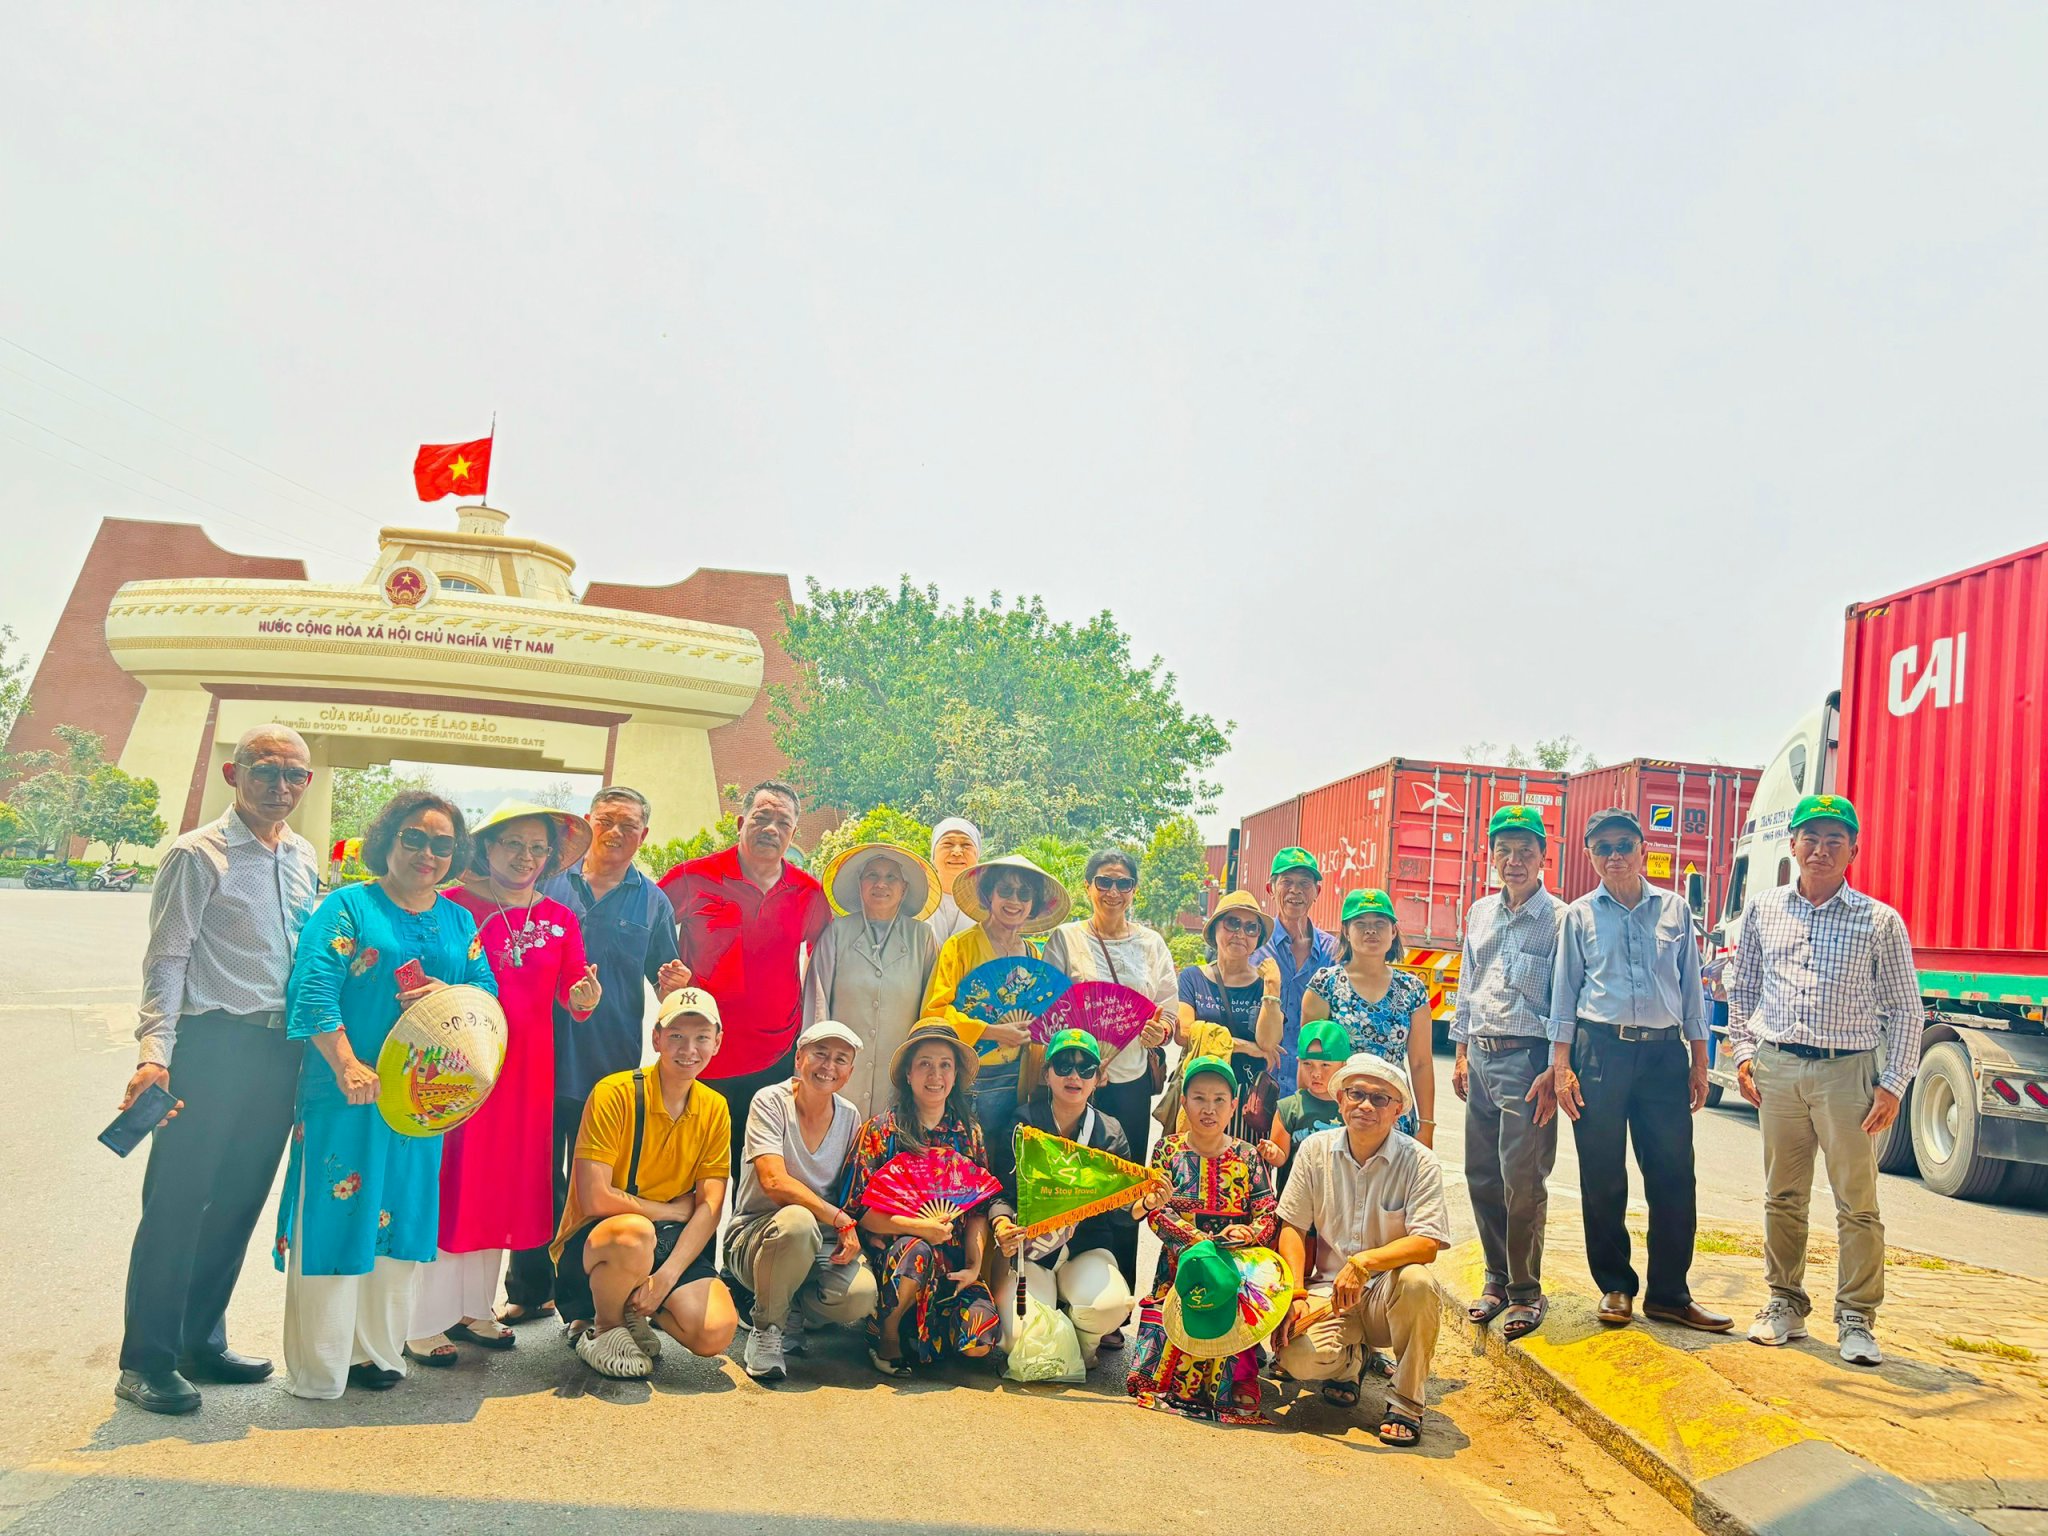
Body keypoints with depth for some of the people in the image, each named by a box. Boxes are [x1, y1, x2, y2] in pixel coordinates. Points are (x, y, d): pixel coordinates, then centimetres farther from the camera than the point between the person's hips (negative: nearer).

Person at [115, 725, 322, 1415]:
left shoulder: (306, 858, 11)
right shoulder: (198, 855, -7)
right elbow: (166, 960, -10)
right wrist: (154, 1052, -20)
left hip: (282, 1048, 6)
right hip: (212, 1044, -6)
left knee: (238, 1204, 14)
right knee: (176, 1203, 1)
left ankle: (201, 1344, 28)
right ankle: (145, 1362, 14)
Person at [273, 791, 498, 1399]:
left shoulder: (459, 921, 13)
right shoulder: (348, 906, -3)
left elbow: (487, 990, 8)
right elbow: (314, 991, -12)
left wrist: (448, 994, -13)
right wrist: (348, 1066, -22)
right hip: (348, 1092, -5)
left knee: (401, 1216, 12)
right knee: (336, 1217, 0)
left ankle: (378, 1349, 27)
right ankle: (318, 1369, 14)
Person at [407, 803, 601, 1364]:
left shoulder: (560, 920, 8)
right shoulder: (453, 905, -4)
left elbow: (573, 991, 4)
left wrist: (583, 997, -18)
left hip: (526, 1067, 5)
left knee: (505, 1184, 11)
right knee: (447, 1182, -1)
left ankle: (474, 1307, 26)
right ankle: (424, 1322, 10)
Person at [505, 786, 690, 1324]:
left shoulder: (653, 901, 7)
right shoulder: (549, 883, 5)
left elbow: (665, 982, 8)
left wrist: (676, 986, -15)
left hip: (611, 1071, 0)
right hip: (543, 1061, 0)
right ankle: (528, 1291, 24)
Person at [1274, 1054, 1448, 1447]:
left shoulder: (1419, 1162, -8)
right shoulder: (1315, 1150, 1)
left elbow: (1427, 1244, -18)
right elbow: (1293, 1227, 4)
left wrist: (1364, 1262, -32)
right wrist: (1295, 1294, -10)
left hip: (1387, 1296, -1)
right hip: (1328, 1292, 2)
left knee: (1416, 1281, -35)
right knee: (1298, 1357, -27)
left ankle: (1405, 1401, -12)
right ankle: (1350, 1360, 13)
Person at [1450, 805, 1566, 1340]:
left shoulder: (1558, 919, -6)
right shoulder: (1480, 912, 13)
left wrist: (1552, 1072, -15)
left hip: (1526, 1058, -6)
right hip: (1481, 1055, 6)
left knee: (1522, 1180, -4)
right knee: (1481, 1175, 9)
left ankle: (1525, 1290, 11)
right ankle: (1497, 1277, 23)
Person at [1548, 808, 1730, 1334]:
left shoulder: (1675, 910, 10)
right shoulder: (1579, 915, 6)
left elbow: (1690, 987, 13)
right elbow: (1564, 992, 5)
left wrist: (1698, 1061, 9)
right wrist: (1561, 1066, -1)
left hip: (1664, 1053, 1)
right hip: (1600, 1050, -1)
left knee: (1674, 1176, 0)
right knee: (1602, 1177, 4)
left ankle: (1668, 1293, 13)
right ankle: (1615, 1287, 18)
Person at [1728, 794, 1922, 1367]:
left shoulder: (1880, 921, 0)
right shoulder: (1763, 910, 8)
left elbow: (1904, 1009, 2)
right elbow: (1743, 988, 16)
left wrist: (1893, 1083, -4)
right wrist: (1744, 1052, 7)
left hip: (1849, 1070, -2)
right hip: (1777, 1068, 2)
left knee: (1858, 1205, 2)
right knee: (1782, 1198, 10)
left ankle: (1856, 1320, 12)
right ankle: (1785, 1303, 22)